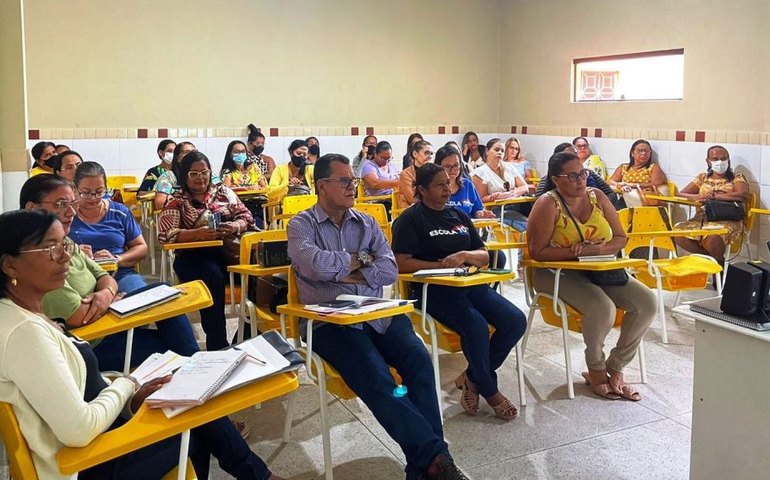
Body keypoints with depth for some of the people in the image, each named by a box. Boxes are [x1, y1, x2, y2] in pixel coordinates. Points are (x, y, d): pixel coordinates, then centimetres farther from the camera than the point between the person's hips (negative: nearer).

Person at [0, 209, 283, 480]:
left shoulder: (28, 316, 5)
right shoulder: (23, 331, -26)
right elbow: (79, 430, -30)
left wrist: (130, 398, -4)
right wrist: (124, 386, -12)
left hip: (90, 441, 9)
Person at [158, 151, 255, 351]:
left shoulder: (223, 191, 17)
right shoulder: (176, 201, 7)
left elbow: (245, 216, 11)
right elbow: (165, 234, -6)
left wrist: (235, 226, -13)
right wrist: (197, 233, -21)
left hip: (228, 250, 3)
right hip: (193, 256, -3)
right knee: (213, 276, -36)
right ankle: (217, 344, -28)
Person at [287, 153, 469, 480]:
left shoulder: (367, 223, 17)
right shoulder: (301, 225, 5)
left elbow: (389, 270, 4)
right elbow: (315, 264, -16)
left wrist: (342, 270, -5)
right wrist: (359, 260, -1)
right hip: (330, 322, -4)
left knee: (418, 359, -23)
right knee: (374, 376, -30)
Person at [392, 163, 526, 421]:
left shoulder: (459, 215, 20)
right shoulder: (411, 219, 1)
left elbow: (484, 256, 15)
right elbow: (401, 263, -9)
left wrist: (464, 256, -7)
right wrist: (441, 265, -13)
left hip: (469, 283, 7)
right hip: (432, 290, -6)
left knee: (515, 321, -15)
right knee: (476, 326, -31)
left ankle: (472, 378, 2)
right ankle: (489, 391, -7)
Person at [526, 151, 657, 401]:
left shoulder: (596, 197, 5)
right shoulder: (548, 204, -11)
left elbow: (621, 238, 5)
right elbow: (537, 252, -16)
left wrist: (595, 250, -15)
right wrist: (576, 251, -21)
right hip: (558, 274, -6)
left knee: (647, 302, -12)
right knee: (603, 307, -32)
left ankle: (614, 368, 3)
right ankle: (595, 369, -3)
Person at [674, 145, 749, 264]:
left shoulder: (737, 178, 8)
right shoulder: (702, 178, 18)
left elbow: (742, 195, -13)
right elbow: (681, 194, 11)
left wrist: (714, 195, -12)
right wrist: (696, 197, -12)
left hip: (727, 221, -4)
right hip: (701, 219, 4)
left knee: (713, 238, -38)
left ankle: (719, 262, -3)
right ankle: (711, 257, -7)